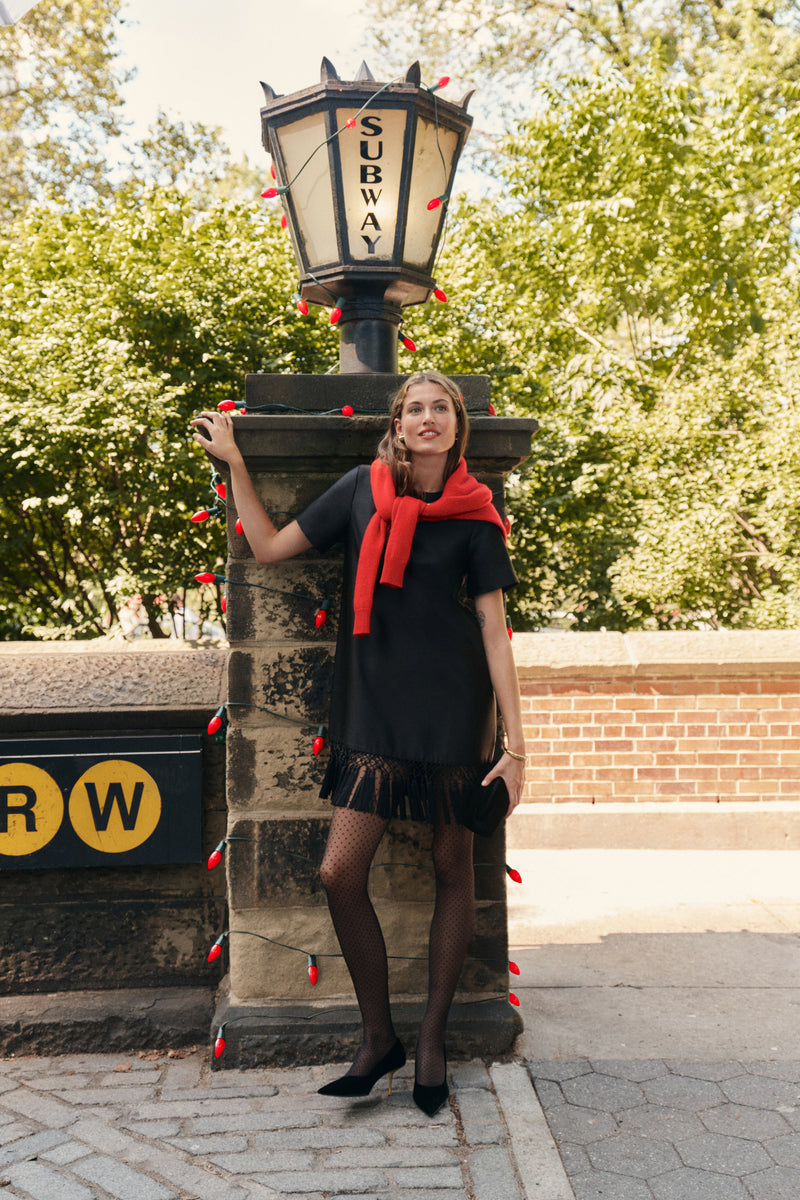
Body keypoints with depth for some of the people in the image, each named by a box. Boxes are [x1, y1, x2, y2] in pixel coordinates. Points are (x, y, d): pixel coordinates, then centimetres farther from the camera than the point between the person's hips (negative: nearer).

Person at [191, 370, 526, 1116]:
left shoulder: (474, 517, 0)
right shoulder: (362, 489, 6)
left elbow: (494, 629, -2)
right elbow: (269, 548, 10)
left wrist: (515, 744, -7)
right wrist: (233, 462, 9)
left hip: (454, 707, -2)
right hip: (374, 708, 2)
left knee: (452, 867, 6)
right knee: (340, 872, -4)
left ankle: (432, 1038, 24)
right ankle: (378, 1037, 16)